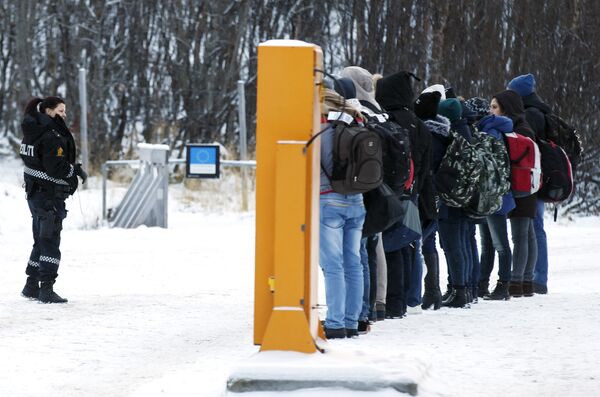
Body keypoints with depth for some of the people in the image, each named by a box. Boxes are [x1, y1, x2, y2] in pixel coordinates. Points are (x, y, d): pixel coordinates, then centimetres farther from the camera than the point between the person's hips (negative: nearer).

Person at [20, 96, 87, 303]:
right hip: (49, 195, -9)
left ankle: (31, 286, 25)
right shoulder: (52, 136, -19)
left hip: (35, 192, 9)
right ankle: (47, 289, -6)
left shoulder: (35, 130, 10)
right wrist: (76, 172, -8)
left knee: (42, 241, 19)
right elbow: (56, 167, -24)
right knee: (50, 242, -5)